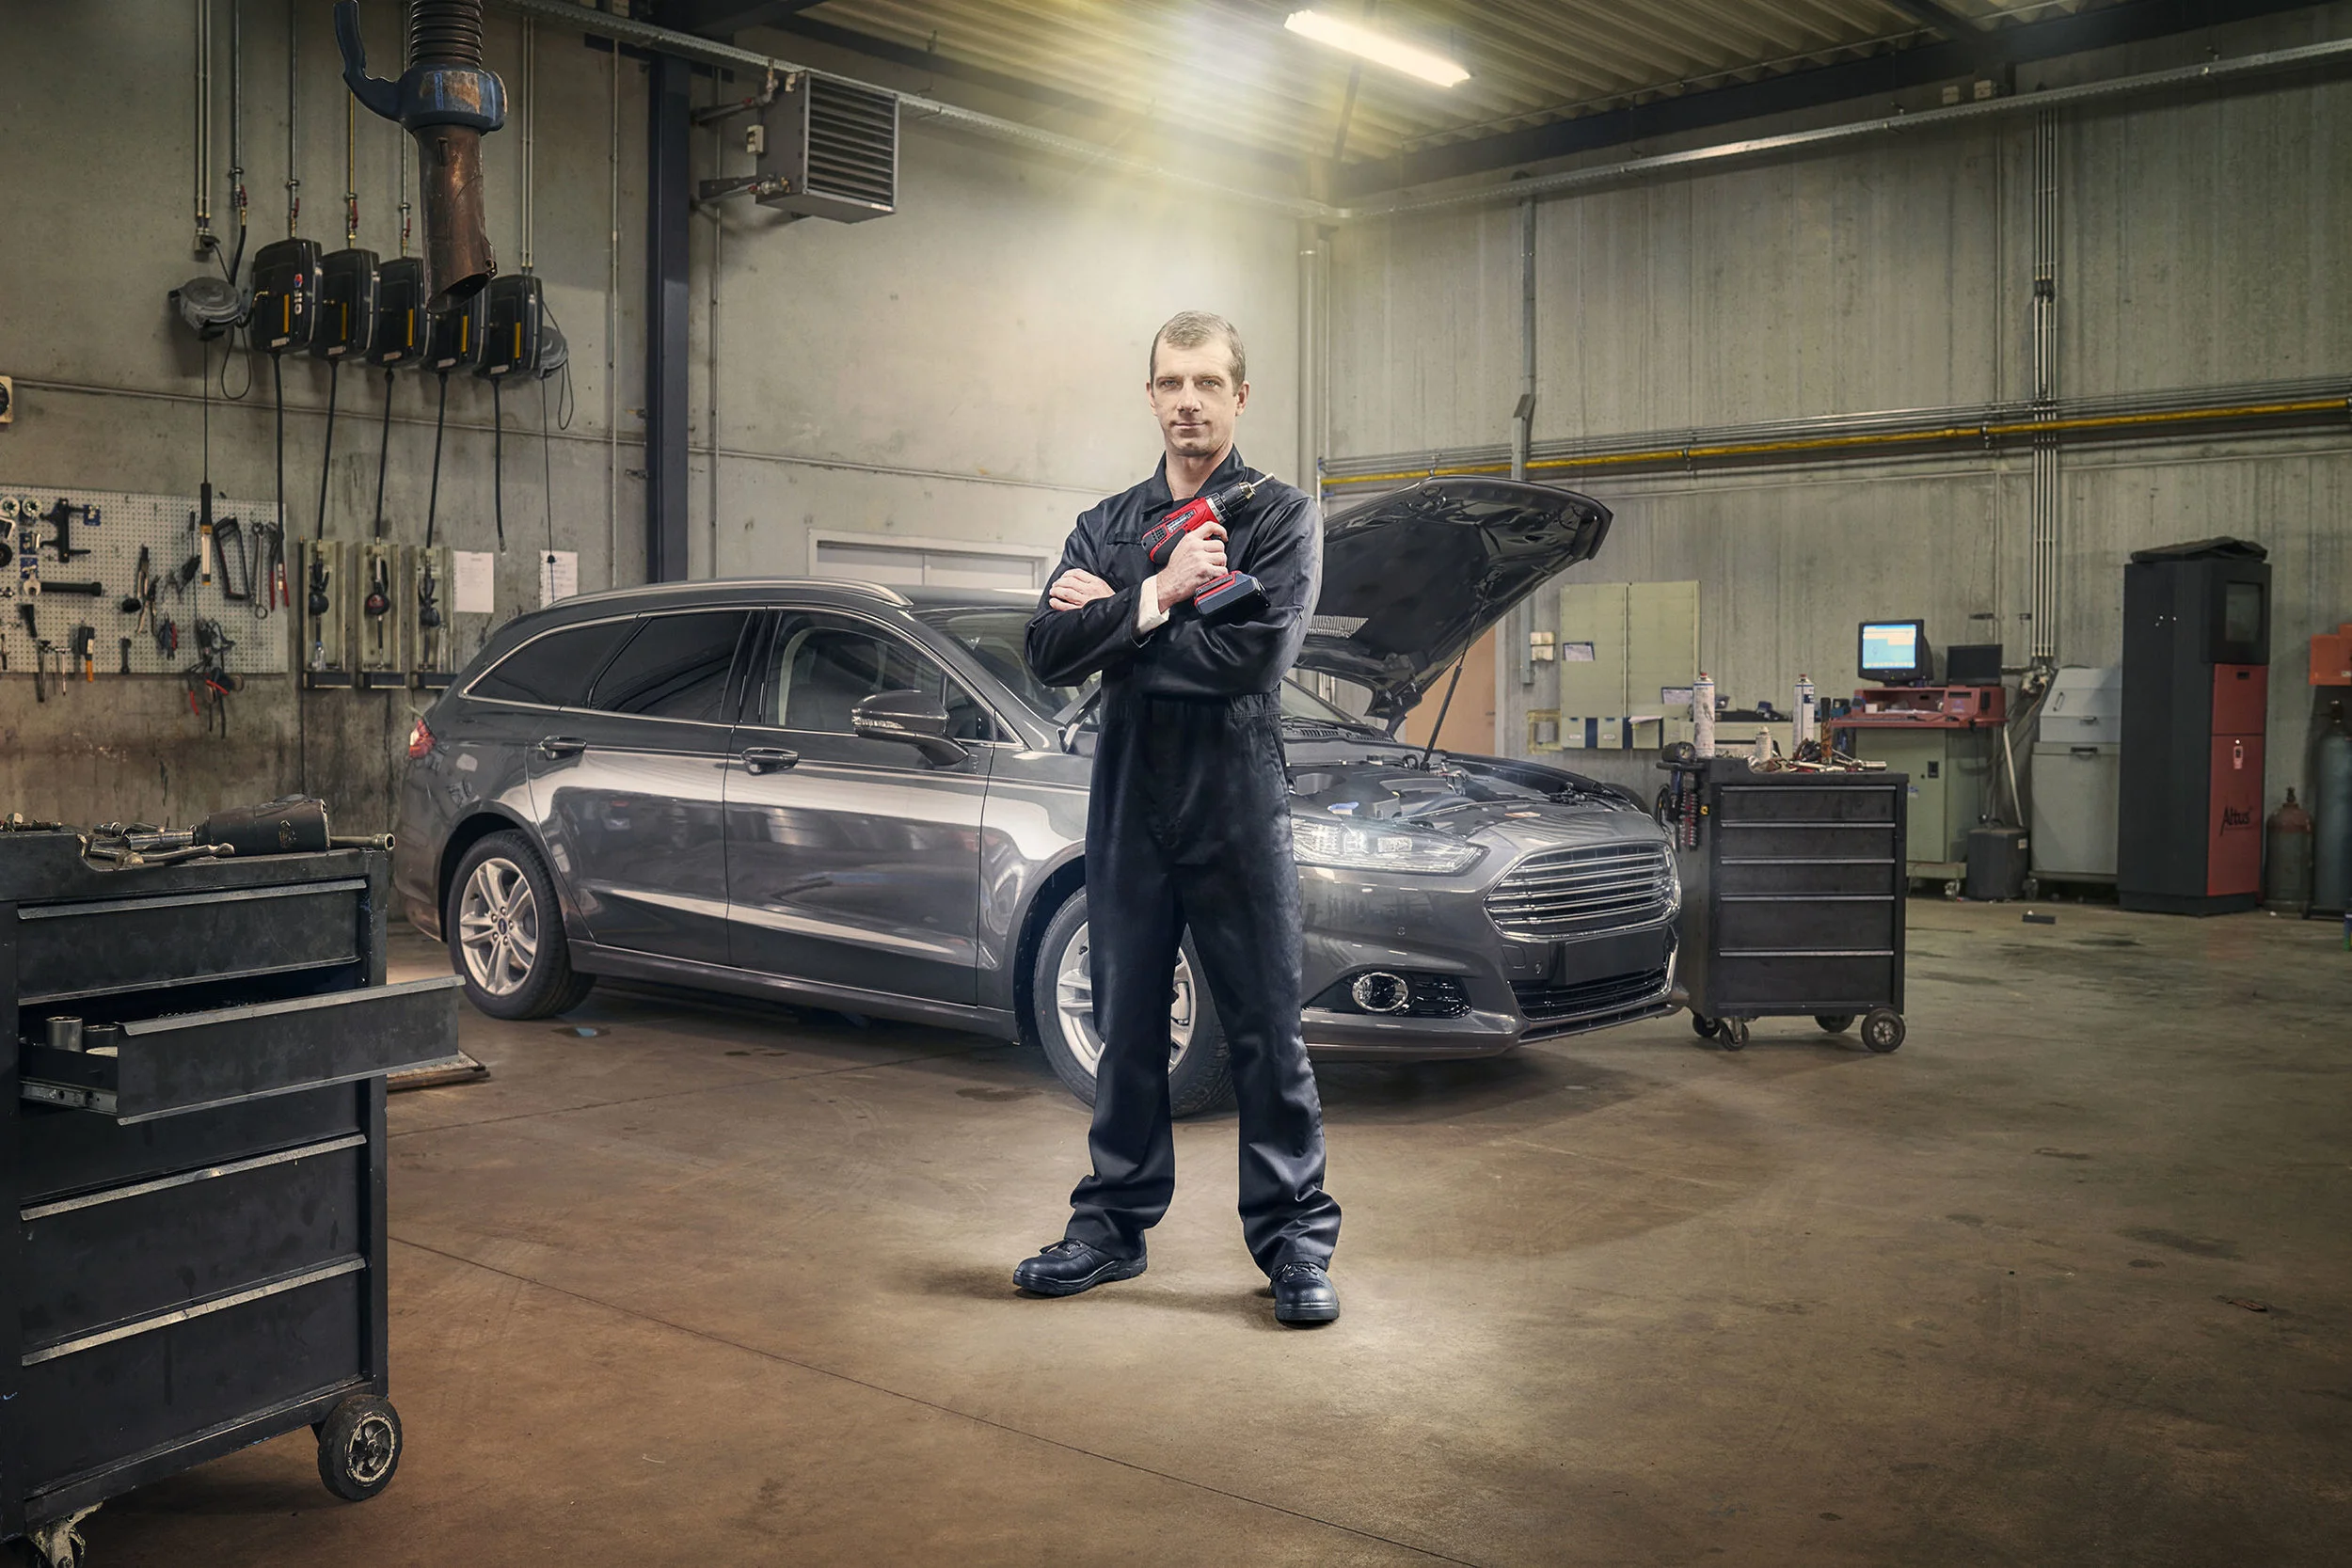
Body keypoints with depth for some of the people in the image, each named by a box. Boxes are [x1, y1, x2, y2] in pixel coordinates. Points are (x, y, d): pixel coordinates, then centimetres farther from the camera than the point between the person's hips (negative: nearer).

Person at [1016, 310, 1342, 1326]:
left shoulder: (1281, 517, 0)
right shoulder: (1107, 526, 13)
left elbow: (1253, 655, -16)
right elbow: (1047, 652, -1)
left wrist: (1111, 621, -8)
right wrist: (1156, 597, -14)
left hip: (1238, 808, -4)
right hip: (1128, 808, 4)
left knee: (1267, 1033, 1)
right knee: (1128, 1031, 12)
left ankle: (1295, 1239, 12)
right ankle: (1113, 1225, 24)